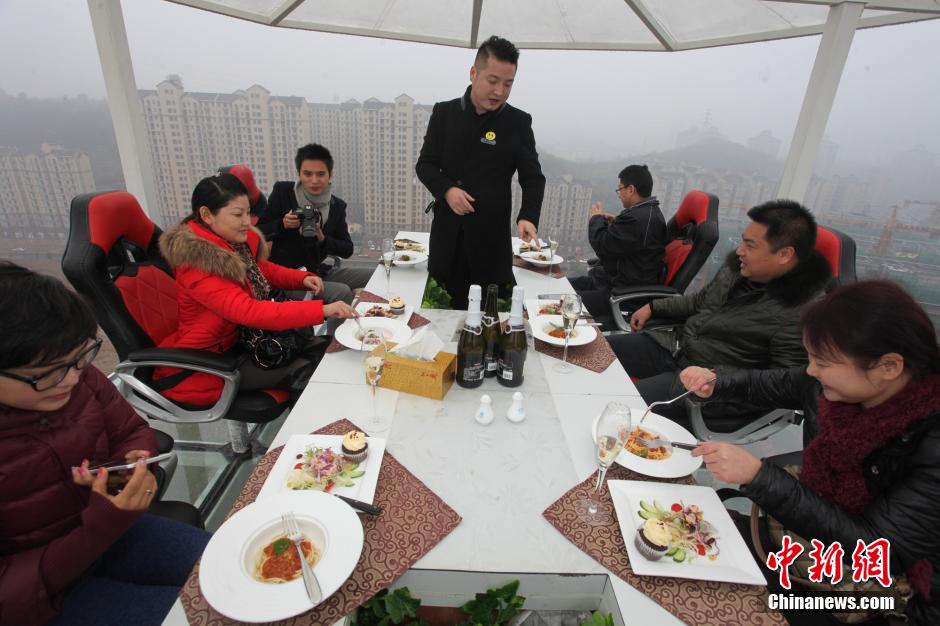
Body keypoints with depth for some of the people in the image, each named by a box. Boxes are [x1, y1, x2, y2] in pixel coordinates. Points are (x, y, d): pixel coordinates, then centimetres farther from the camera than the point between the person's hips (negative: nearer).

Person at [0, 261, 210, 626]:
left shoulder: (80, 377, -16)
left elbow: (134, 432, 4)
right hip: (41, 590, -4)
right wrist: (103, 527, -33)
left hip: (109, 528, 4)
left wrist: (128, 466, -18)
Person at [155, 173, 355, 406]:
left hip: (241, 338, 7)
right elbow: (250, 312, -37)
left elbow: (263, 269, 14)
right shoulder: (198, 264, -27)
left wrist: (302, 279, -6)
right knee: (305, 371, -19)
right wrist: (321, 310, -43)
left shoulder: (238, 240, -4)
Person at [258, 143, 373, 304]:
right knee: (343, 292, -29)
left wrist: (323, 240, -17)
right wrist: (282, 224, -21)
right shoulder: (282, 192, -7)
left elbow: (347, 250, 0)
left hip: (319, 271, 5)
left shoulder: (337, 205, 2)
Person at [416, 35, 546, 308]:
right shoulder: (444, 112, 4)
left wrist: (528, 216, -19)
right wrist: (447, 190, -14)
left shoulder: (518, 122, 0)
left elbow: (533, 177, 0)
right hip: (446, 233, 2)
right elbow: (425, 164, 6)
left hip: (492, 235, -1)